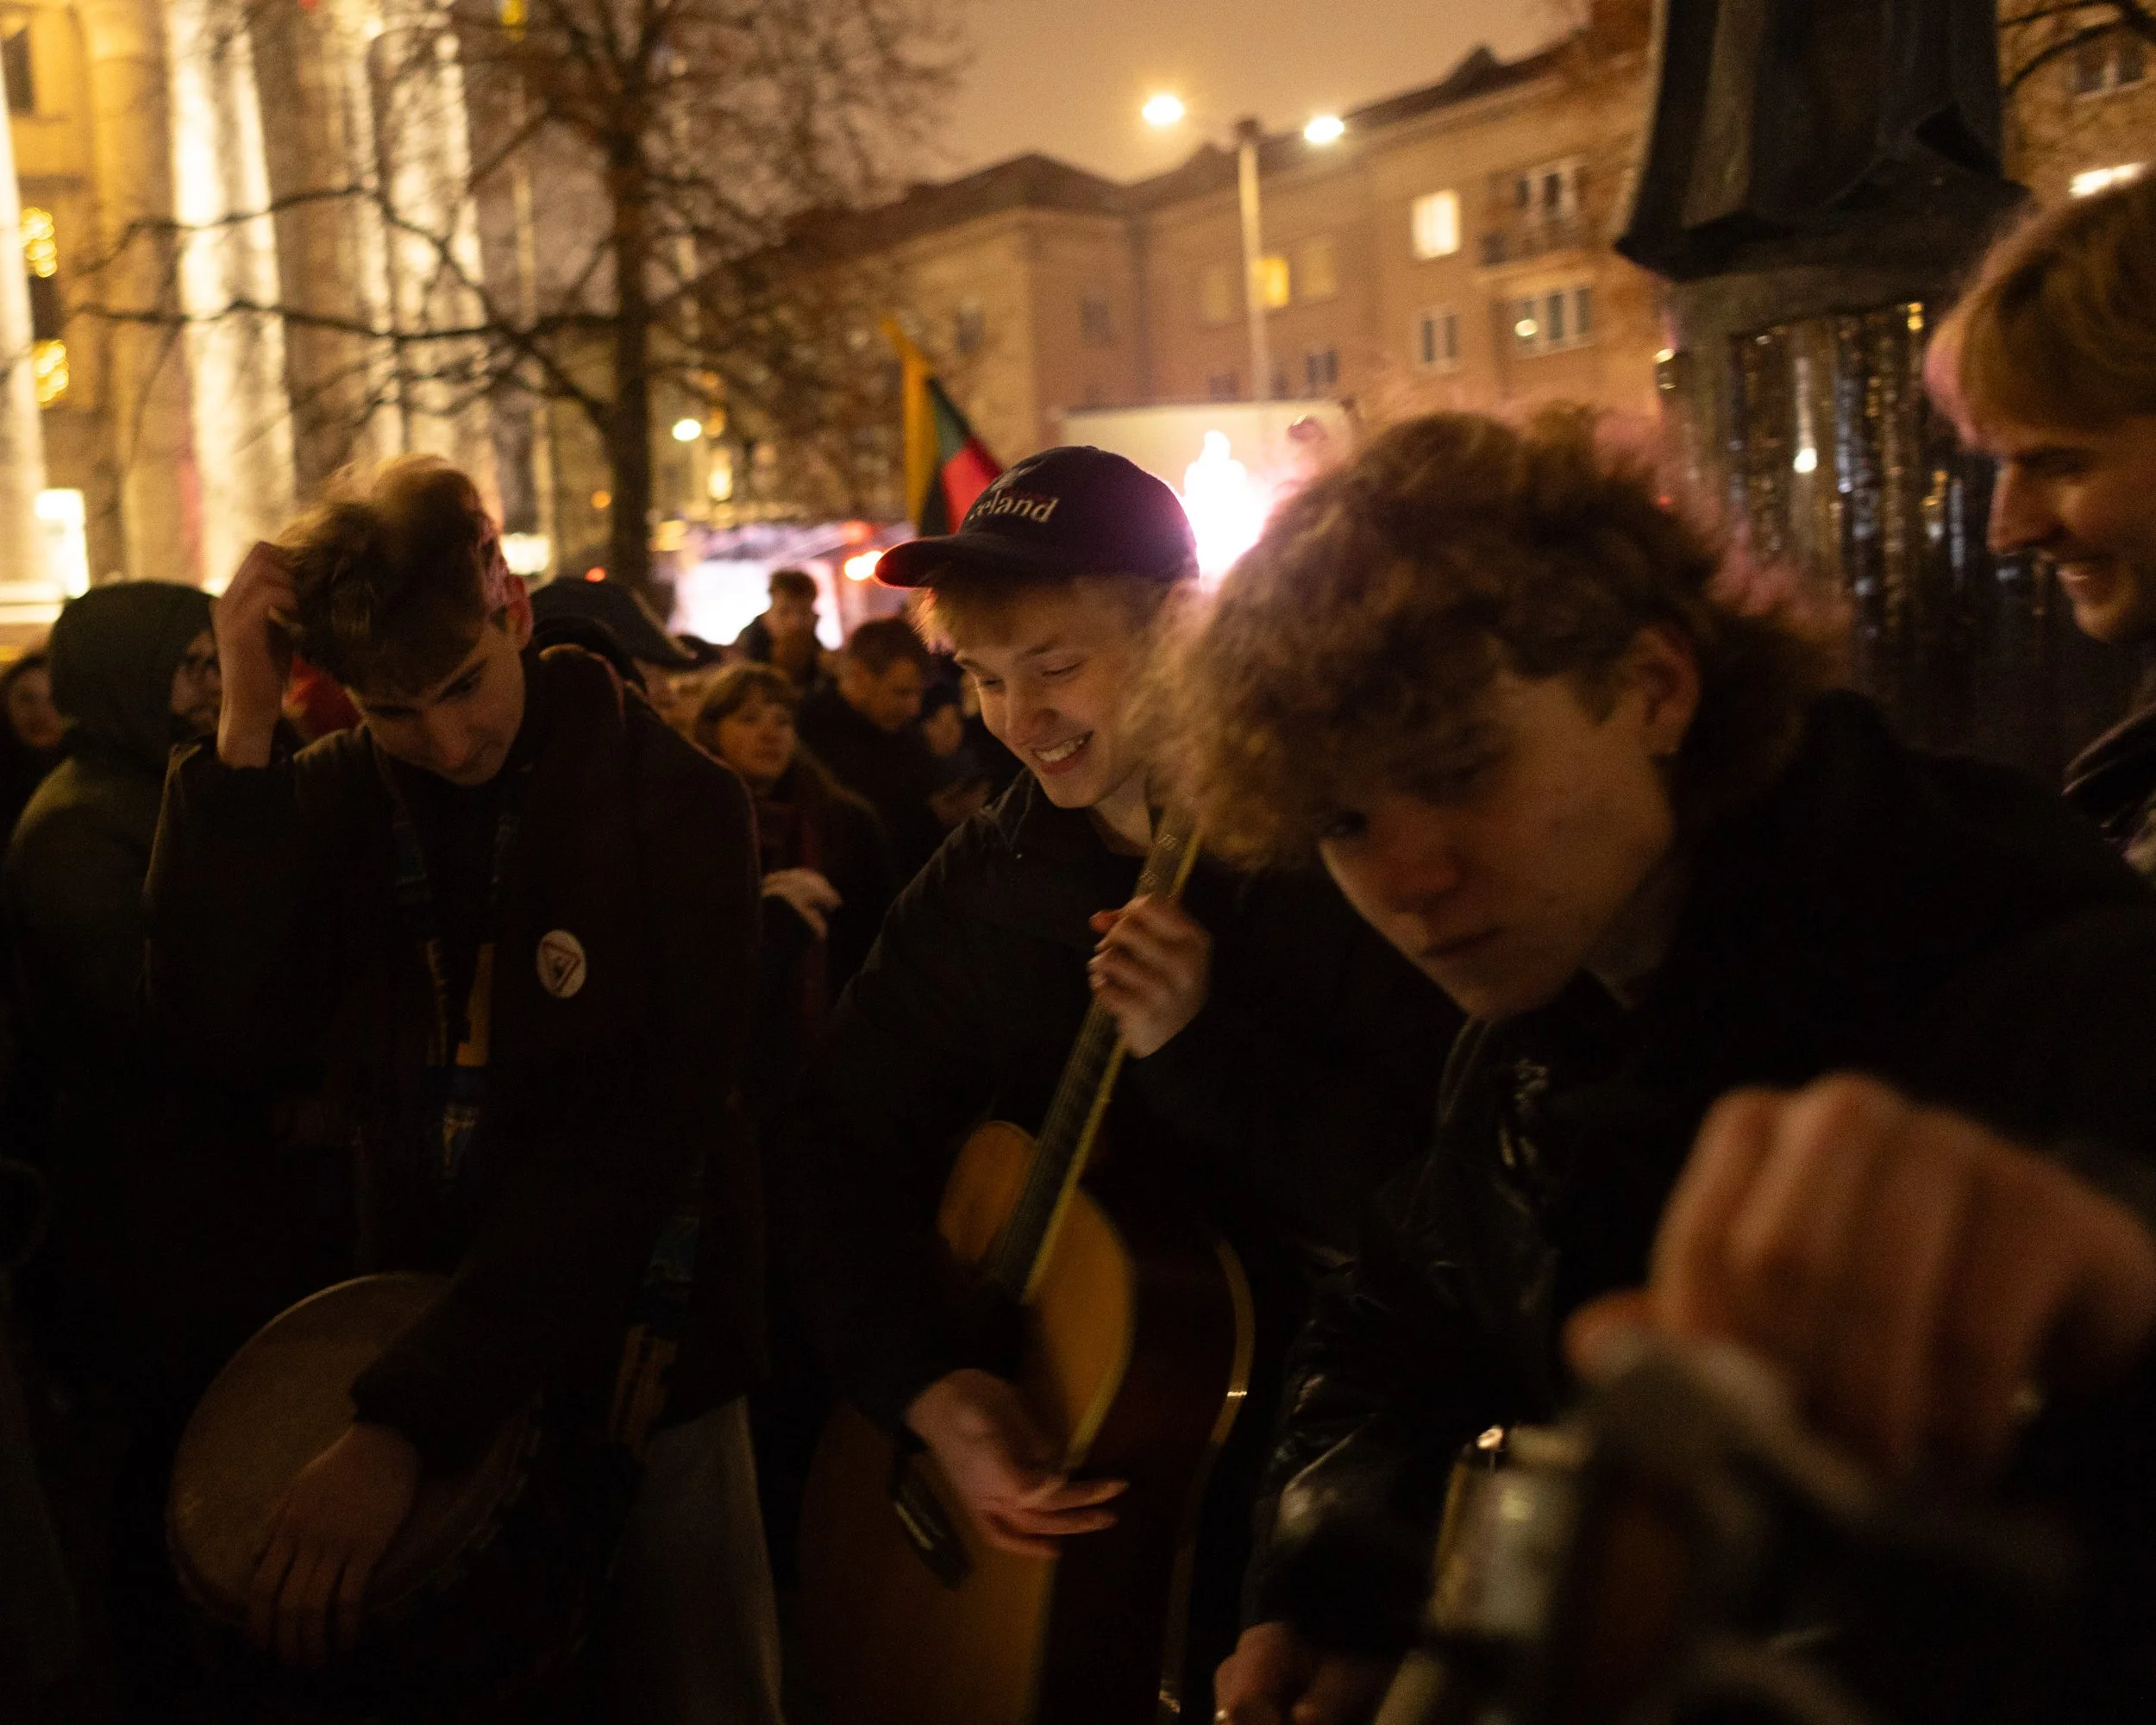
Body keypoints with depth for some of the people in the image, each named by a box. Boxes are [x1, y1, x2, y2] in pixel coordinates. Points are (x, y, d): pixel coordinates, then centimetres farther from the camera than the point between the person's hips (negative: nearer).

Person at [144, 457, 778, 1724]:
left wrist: (410, 1417, -27)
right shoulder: (335, 800, -1)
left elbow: (637, 1143, -22)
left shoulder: (677, 806, -15)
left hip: (638, 1366, -3)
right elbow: (227, 1031, -15)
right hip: (420, 1329, 3)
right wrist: (244, 737, -21)